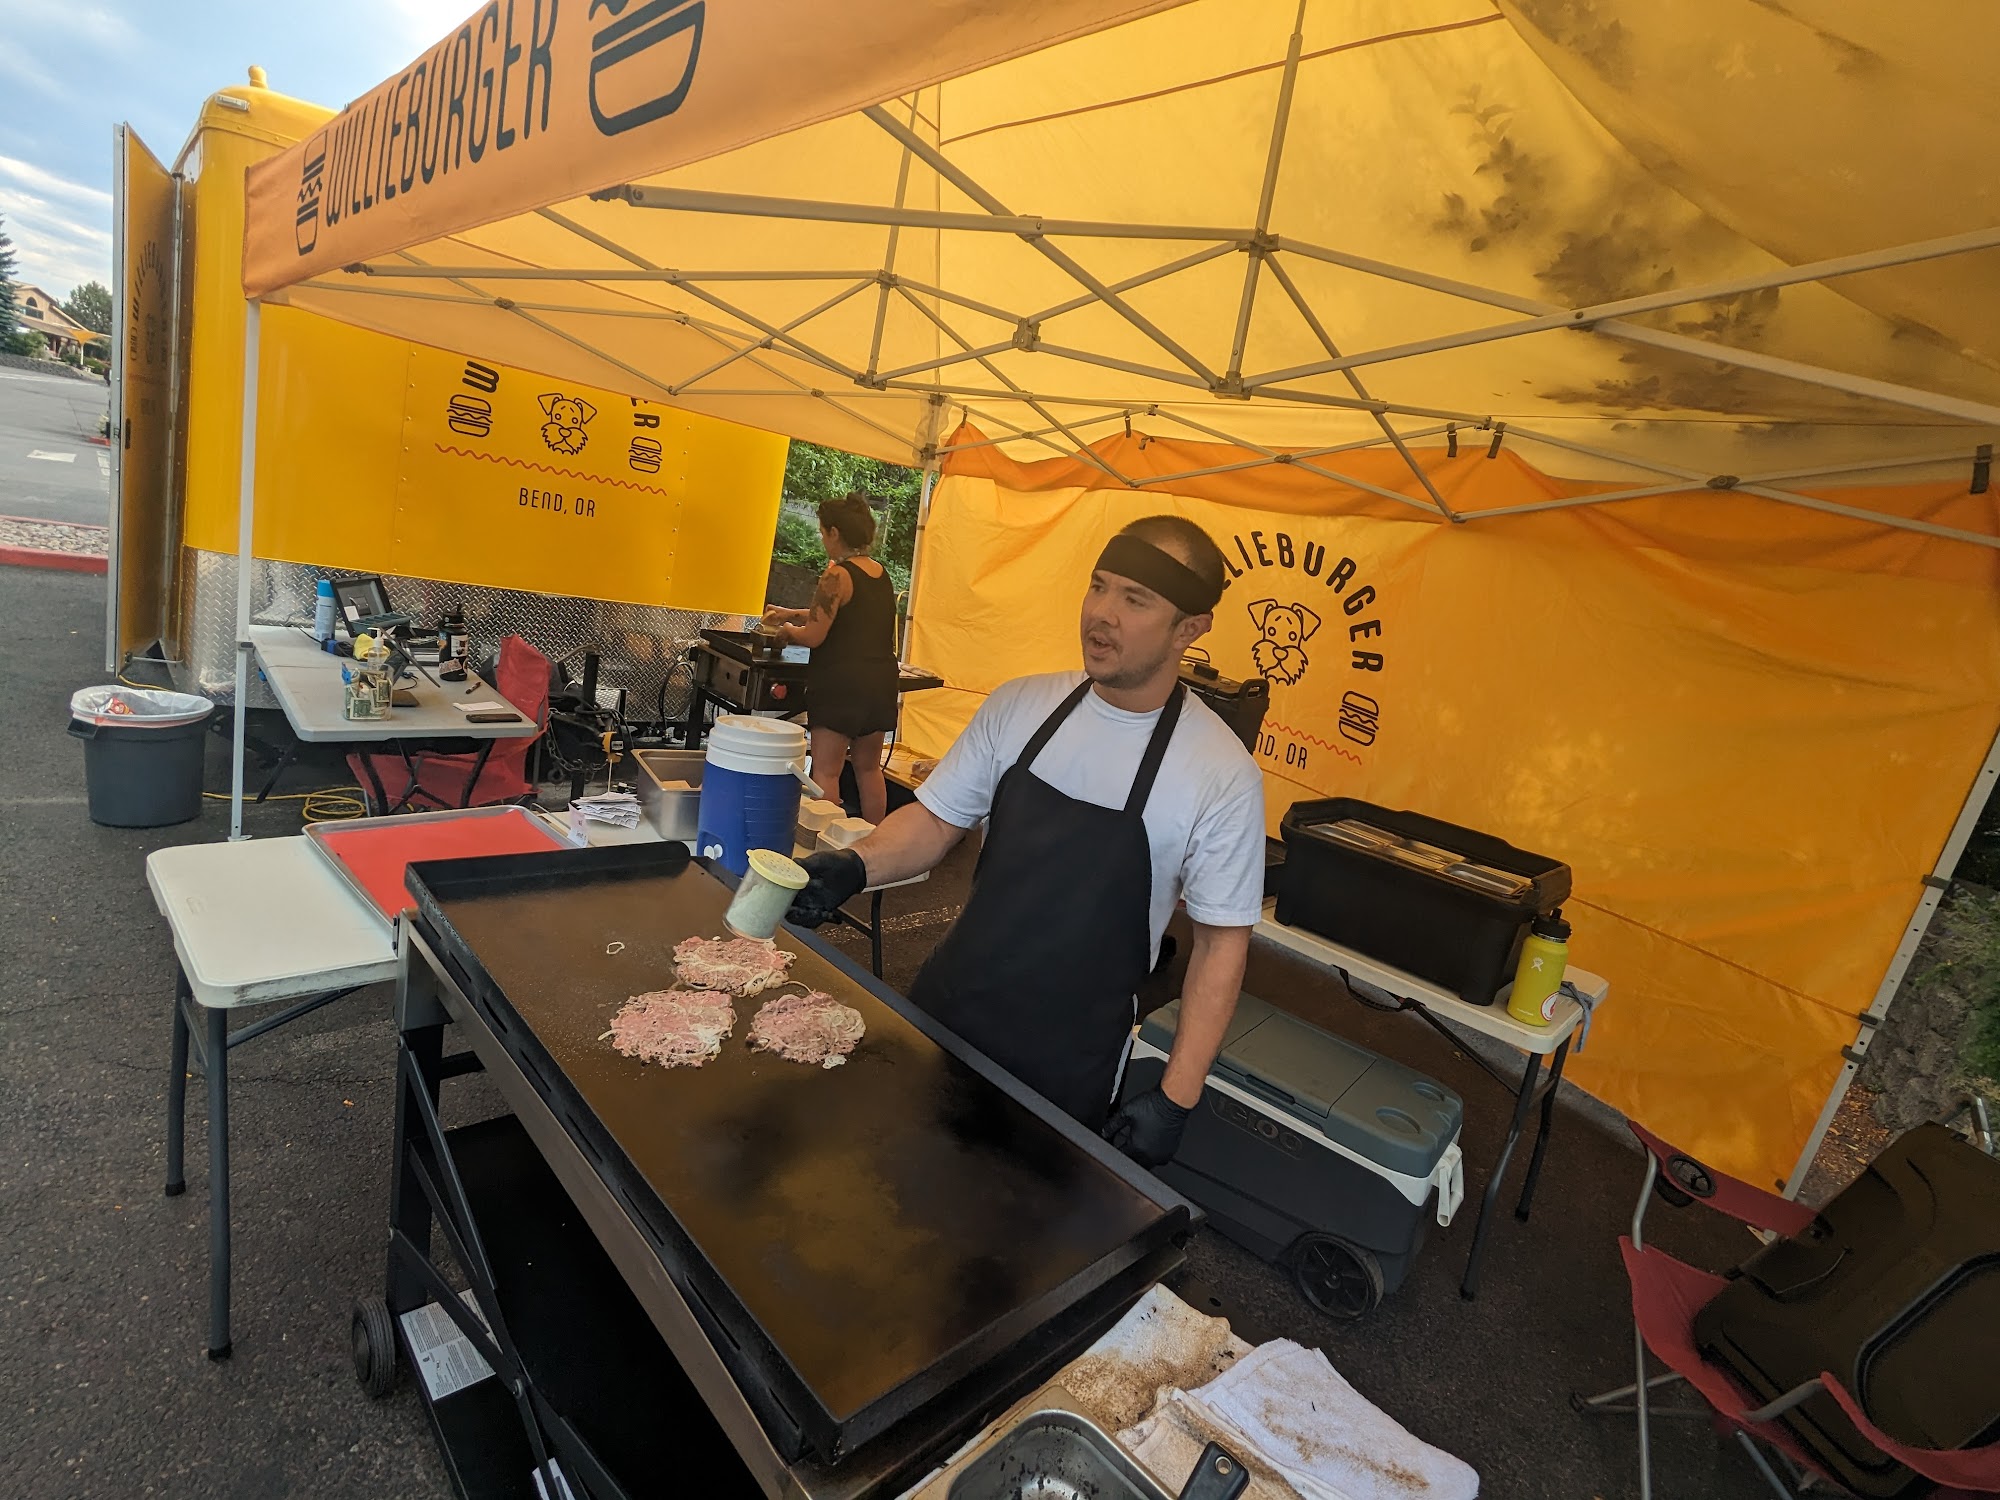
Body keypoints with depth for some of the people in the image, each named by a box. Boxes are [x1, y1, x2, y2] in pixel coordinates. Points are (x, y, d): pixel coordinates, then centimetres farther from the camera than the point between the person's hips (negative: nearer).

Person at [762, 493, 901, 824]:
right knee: (868, 768, 16)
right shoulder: (882, 574, 12)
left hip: (841, 682, -8)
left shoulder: (838, 575, -12)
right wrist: (791, 614, 28)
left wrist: (788, 631, 8)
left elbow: (814, 636, -14)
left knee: (826, 771, -1)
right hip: (881, 681, 8)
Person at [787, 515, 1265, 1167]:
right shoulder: (1020, 705, -5)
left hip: (1068, 1067, -3)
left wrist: (1175, 1099, -11)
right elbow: (938, 819, 0)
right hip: (945, 1006, 4)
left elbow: (1221, 941, -10)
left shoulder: (1223, 775, -16)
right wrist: (856, 866, -19)